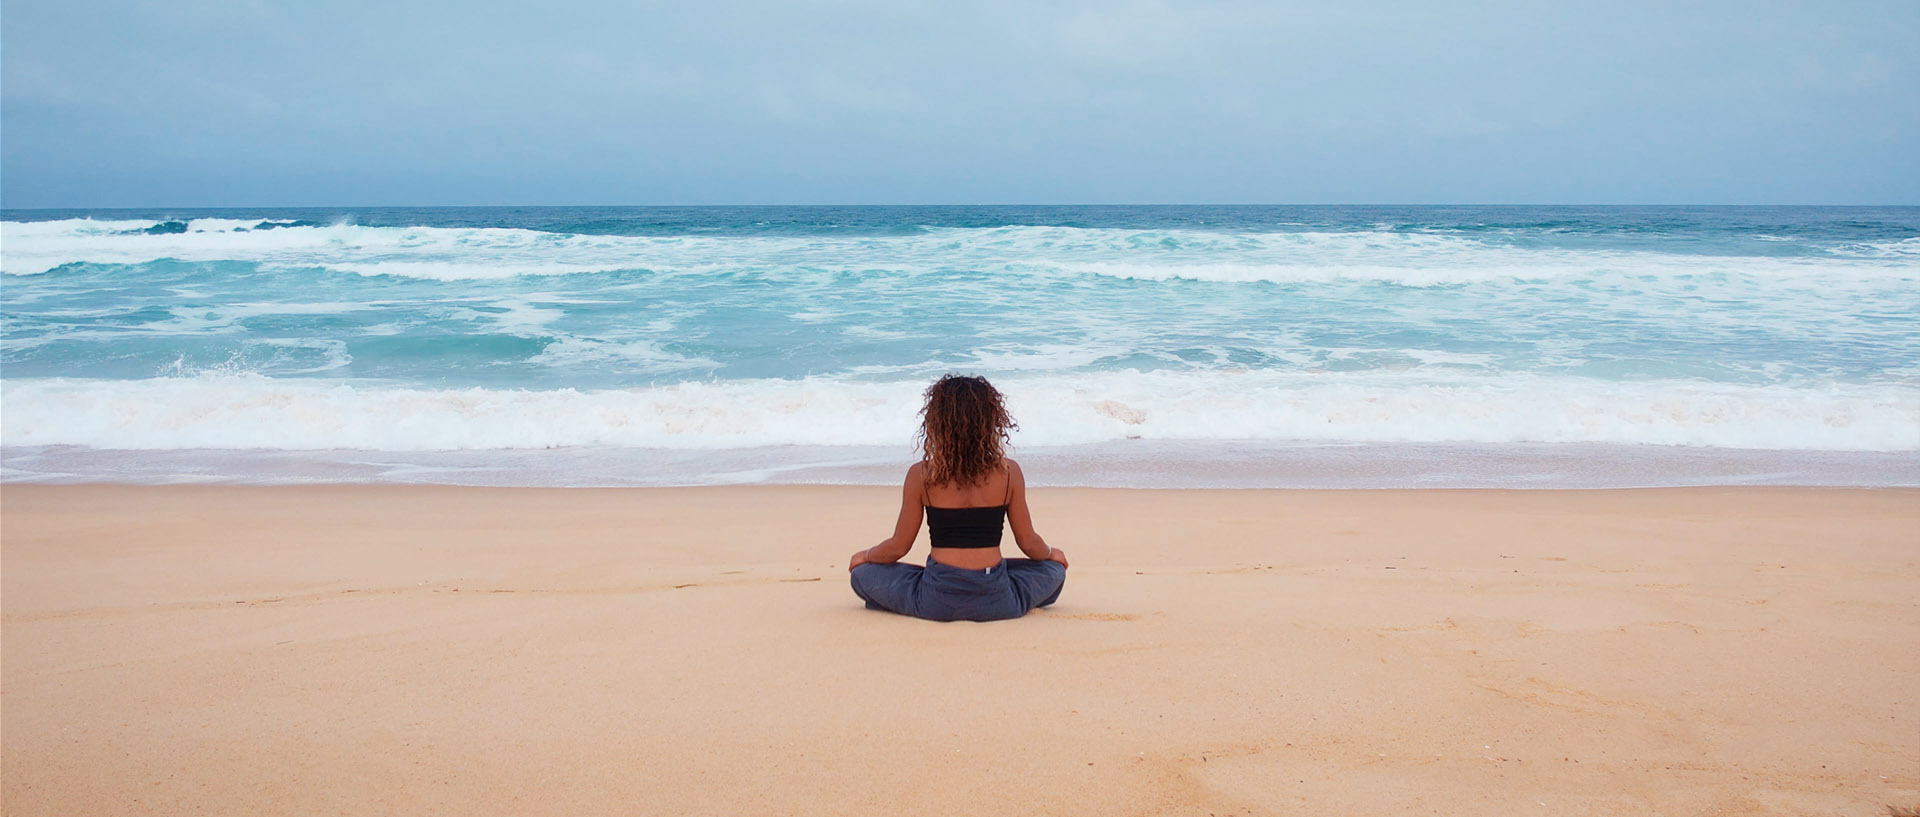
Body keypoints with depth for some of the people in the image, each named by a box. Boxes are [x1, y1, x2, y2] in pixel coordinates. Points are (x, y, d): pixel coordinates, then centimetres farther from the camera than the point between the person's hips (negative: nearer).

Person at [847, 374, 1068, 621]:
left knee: (861, 573, 20)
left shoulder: (921, 474, -5)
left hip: (937, 602, -2)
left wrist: (865, 555, 24)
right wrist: (1051, 554, 29)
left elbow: (898, 547, 2)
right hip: (996, 602, 2)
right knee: (1054, 568, 28)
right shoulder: (1009, 472, -4)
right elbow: (1029, 543, 5)